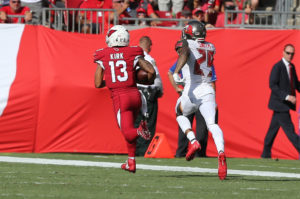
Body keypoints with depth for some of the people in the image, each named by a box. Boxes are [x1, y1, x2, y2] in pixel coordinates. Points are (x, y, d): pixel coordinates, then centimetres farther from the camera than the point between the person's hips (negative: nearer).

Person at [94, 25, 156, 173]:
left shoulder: (103, 57, 0)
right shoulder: (132, 54, 1)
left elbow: (98, 84, 0)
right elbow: (151, 70, -7)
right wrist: (149, 81, 14)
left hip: (119, 97, -3)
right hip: (135, 94, 3)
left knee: (128, 133, 0)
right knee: (128, 128, 23)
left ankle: (139, 131, -35)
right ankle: (131, 162, 17)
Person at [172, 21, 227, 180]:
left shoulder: (188, 45, 1)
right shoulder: (211, 47, 17)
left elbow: (184, 55, -22)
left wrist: (176, 73, -36)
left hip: (192, 91, -3)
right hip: (208, 90, 3)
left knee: (180, 114, 26)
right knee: (212, 124, -10)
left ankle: (193, 141, 3)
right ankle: (221, 153, -36)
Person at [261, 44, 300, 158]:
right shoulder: (277, 67, -13)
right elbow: (272, 85, -18)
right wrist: (287, 96, -25)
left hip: (285, 104, 8)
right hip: (280, 103, -8)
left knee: (274, 128, 13)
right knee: (289, 128, -8)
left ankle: (266, 153, 19)